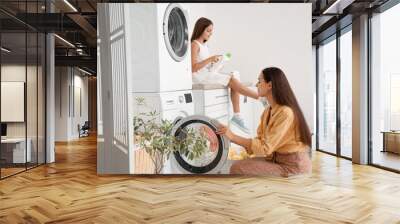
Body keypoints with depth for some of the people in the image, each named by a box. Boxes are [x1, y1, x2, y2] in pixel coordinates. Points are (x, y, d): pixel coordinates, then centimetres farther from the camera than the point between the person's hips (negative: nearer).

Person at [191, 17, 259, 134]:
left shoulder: (204, 45, 19)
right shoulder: (195, 44, -7)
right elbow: (193, 68, -17)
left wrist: (214, 60, 2)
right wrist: (210, 59, -21)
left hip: (209, 74, 8)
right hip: (200, 77, -8)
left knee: (234, 76, -13)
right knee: (231, 80, -21)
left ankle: (237, 115, -18)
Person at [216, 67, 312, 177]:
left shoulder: (285, 112, -23)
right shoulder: (268, 111, 5)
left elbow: (266, 147, -24)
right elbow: (260, 140, 4)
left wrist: (233, 137, -23)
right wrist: (233, 137, -8)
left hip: (293, 166, -8)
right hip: (277, 159, 8)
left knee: (238, 169, -13)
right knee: (238, 165, 0)